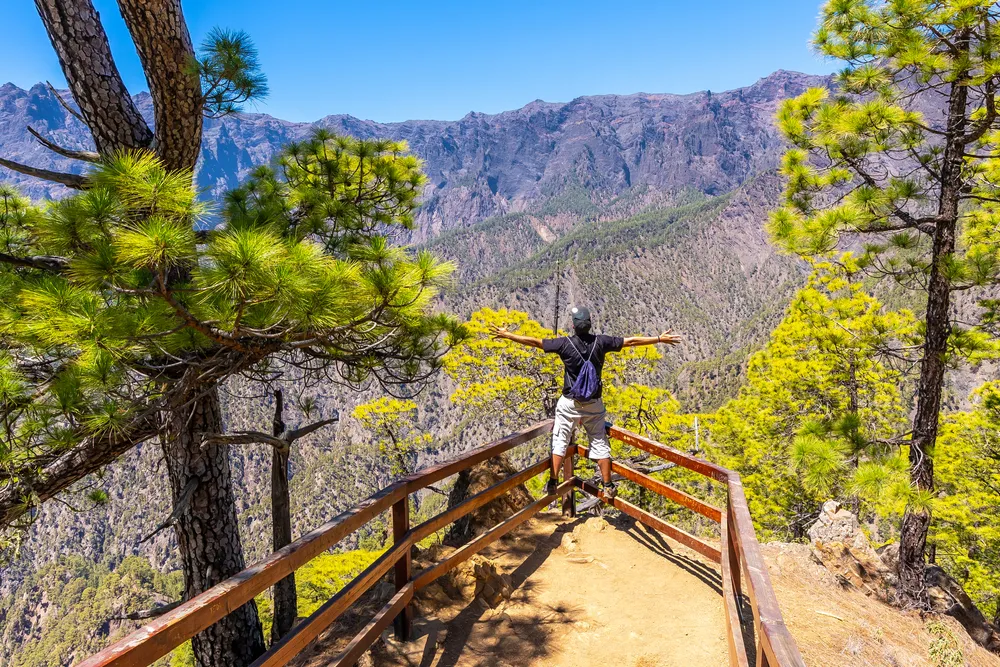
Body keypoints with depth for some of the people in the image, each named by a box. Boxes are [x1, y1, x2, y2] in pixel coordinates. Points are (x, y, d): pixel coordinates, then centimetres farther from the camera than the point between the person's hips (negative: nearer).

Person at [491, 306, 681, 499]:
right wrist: (660, 338, 11)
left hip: (569, 404, -2)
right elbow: (631, 341, 0)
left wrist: (506, 335, 1)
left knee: (560, 441, 10)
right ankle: (608, 486, 17)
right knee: (599, 443, 11)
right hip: (594, 404, 2)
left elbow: (534, 342, -9)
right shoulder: (600, 342, -7)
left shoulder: (565, 343, -12)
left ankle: (552, 483, 12)